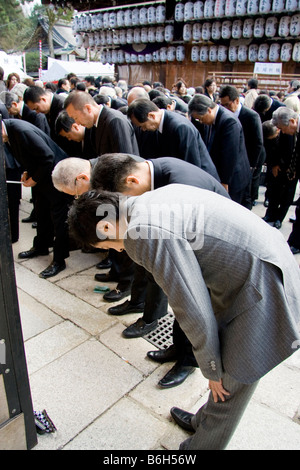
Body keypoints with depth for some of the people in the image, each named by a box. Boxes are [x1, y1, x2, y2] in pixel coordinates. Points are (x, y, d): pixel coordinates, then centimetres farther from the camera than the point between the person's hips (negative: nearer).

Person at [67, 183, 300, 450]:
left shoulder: (148, 234, -24)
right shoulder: (154, 199, 6)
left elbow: (194, 311, -19)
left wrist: (212, 370, -1)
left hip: (262, 295, -9)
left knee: (228, 387, 10)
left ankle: (203, 443, 33)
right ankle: (204, 423, 47)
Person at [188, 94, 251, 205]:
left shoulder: (229, 121, -23)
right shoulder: (210, 120, 3)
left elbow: (230, 156, -23)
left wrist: (225, 182, -19)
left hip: (233, 179, -8)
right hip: (215, 176, 8)